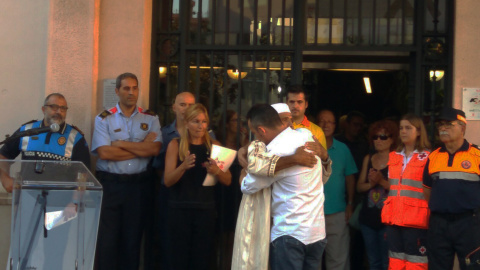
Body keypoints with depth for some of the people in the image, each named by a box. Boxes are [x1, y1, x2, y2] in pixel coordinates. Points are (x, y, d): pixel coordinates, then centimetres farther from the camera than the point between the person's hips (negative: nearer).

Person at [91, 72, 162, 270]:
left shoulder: (150, 119, 7)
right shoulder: (103, 119, 1)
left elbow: (155, 149, -8)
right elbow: (104, 152, -12)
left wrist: (120, 144, -10)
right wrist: (141, 148, -8)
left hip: (139, 185, 2)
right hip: (110, 184, -1)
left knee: (133, 238, 9)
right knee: (107, 238, 1)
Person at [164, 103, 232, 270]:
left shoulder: (214, 146, 6)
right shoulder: (175, 145, 0)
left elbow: (228, 180, 3)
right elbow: (168, 181, -7)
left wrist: (216, 171, -18)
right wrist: (183, 166, -25)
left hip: (205, 209, 2)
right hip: (180, 209, -2)